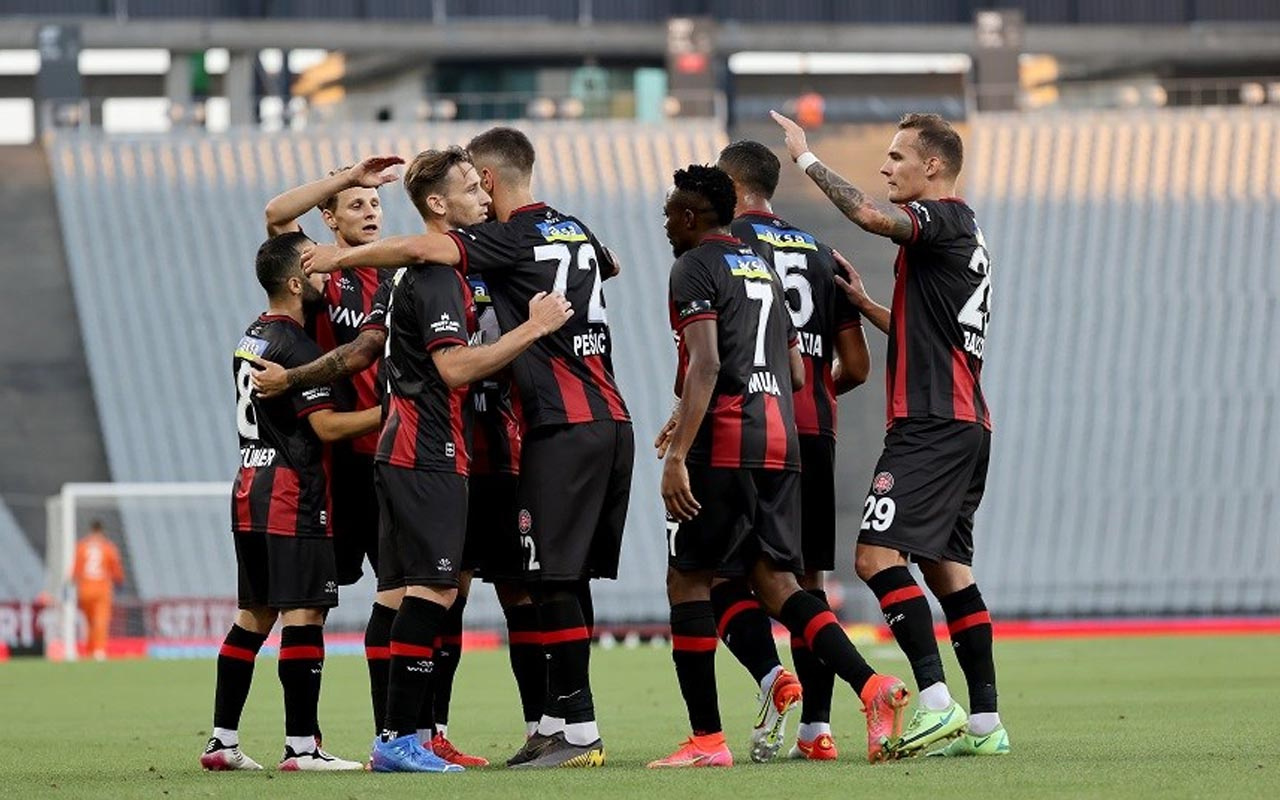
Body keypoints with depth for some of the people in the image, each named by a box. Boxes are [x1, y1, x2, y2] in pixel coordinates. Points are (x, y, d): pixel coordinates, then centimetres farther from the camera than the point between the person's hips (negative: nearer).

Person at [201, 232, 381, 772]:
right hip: (292, 491, -9)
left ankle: (222, 740, 13)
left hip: (251, 489, 9)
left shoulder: (252, 338, 14)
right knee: (303, 612, -8)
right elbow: (327, 425, -18)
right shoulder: (294, 346, -14)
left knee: (254, 614, 12)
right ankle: (301, 747, -11)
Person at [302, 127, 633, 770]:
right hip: (610, 421, 9)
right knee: (568, 578, 10)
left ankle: (580, 729, -11)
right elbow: (609, 264, 42)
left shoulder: (515, 236, -7)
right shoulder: (575, 230, 17)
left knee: (555, 578, -8)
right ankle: (557, 719, 11)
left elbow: (421, 249, -20)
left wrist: (344, 256, -8)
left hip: (563, 428, -8)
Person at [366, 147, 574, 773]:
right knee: (433, 590, -13)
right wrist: (533, 328, -19)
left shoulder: (427, 269, 19)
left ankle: (398, 739, 7)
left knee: (420, 592, 8)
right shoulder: (435, 274, -13)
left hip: (406, 453, 10)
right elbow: (455, 367, -21)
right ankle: (399, 736, -16)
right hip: (430, 456, -10)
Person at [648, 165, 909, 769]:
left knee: (687, 578, 1)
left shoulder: (695, 267, -4)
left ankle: (706, 738, -1)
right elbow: (797, 373, 24)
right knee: (775, 581, 6)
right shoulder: (763, 269, 22)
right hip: (781, 441, 8)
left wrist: (677, 454, -21)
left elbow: (705, 365, -17)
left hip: (725, 445, -8)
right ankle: (872, 686, -13)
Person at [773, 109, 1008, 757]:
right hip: (965, 424, 11)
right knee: (946, 566, 11)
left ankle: (937, 703, -23)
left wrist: (808, 159, -16)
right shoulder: (961, 233, 22)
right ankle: (985, 723, 8)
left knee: (878, 554, -16)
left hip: (932, 424, -11)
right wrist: (865, 304, 18)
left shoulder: (946, 218, -8)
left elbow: (869, 215, -27)